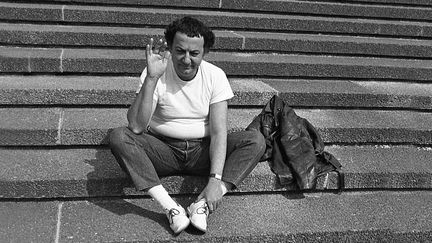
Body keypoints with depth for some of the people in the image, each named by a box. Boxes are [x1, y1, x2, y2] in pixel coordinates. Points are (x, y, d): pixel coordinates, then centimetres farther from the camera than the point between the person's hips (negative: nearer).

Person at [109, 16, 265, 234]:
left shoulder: (215, 76, -8)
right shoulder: (156, 73, -11)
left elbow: (219, 132, -15)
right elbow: (136, 127, -23)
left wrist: (215, 179, -28)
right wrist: (151, 78, -32)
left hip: (202, 151, 1)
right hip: (163, 149, -1)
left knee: (256, 140, -21)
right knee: (118, 137, -28)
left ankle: (203, 205, -29)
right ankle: (170, 207, -33)